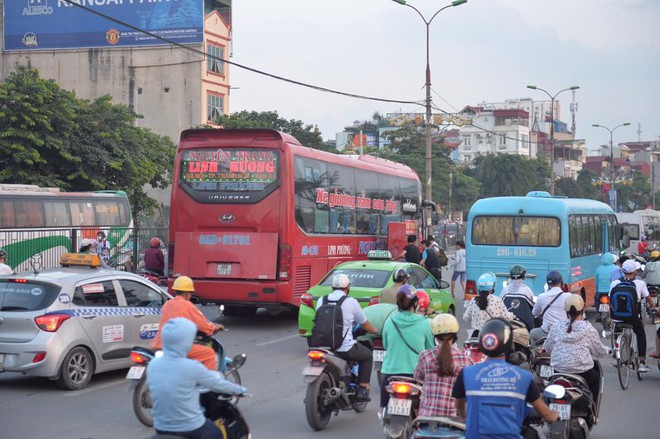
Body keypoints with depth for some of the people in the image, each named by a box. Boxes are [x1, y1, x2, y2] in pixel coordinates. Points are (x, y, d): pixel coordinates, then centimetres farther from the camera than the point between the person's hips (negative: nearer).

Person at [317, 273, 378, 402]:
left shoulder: (321, 301, 5)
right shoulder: (351, 302, -4)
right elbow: (365, 324, 8)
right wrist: (375, 331, 30)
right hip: (345, 347, -4)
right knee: (368, 355, 21)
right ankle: (362, 389, 13)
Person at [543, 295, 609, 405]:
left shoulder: (556, 327, 1)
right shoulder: (588, 329, -4)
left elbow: (547, 347, 10)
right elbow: (599, 351, 4)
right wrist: (607, 350, 28)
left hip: (558, 372, 3)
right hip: (583, 374, -3)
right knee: (596, 377, 30)